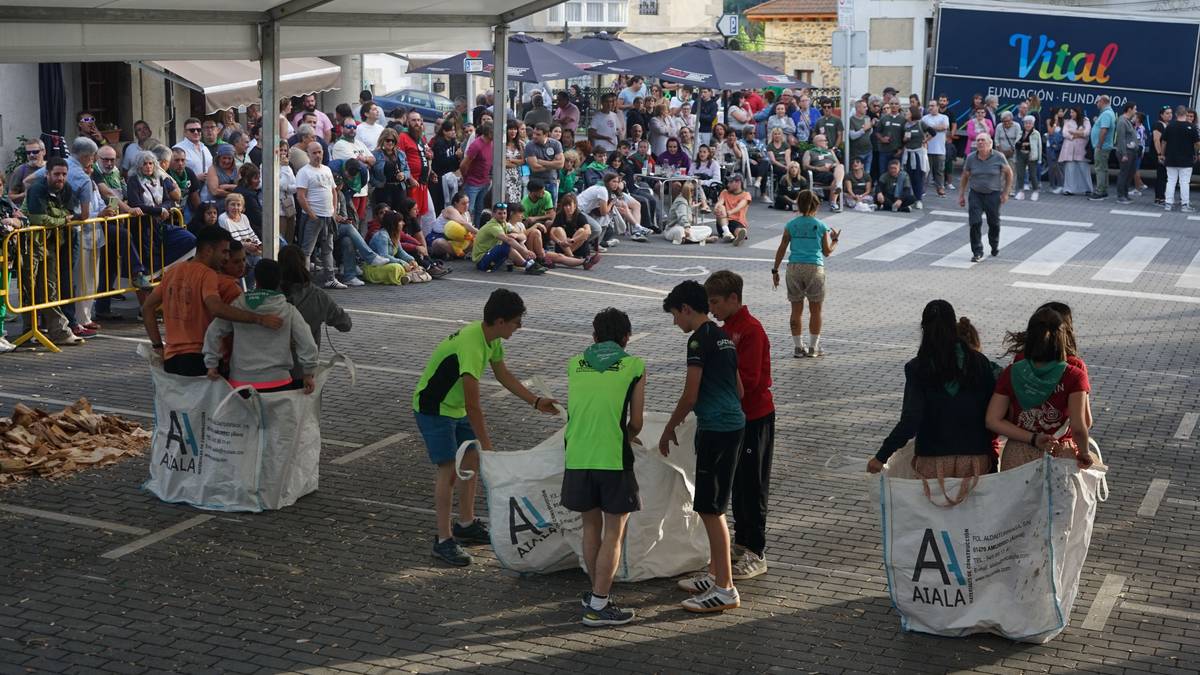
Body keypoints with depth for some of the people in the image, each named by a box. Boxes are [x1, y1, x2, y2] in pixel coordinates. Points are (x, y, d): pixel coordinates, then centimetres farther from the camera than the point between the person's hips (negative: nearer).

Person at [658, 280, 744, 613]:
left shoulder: (699, 340, -13)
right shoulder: (724, 337, 15)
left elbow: (690, 395, -15)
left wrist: (669, 429, -2)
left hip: (715, 430, -10)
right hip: (734, 425, 10)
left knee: (710, 510, -5)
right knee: (713, 507, 17)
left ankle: (725, 589, -2)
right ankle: (715, 576, 26)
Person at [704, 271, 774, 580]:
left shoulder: (751, 330, -20)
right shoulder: (726, 328, 10)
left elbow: (747, 380, -25)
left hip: (755, 418, -9)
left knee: (752, 486, -2)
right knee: (737, 482, 16)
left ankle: (756, 554, 7)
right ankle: (742, 543, 28)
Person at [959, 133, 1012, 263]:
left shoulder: (998, 158, -8)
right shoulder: (971, 158, -3)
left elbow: (1009, 173, 2)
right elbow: (964, 177, 7)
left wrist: (1005, 193, -1)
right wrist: (961, 195, 4)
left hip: (993, 194, -1)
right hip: (975, 194, 1)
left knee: (994, 223, 11)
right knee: (975, 223, -11)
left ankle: (995, 247, 37)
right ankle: (977, 252, -3)